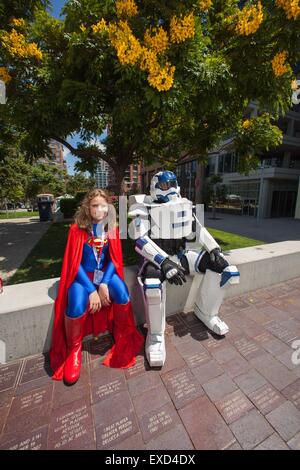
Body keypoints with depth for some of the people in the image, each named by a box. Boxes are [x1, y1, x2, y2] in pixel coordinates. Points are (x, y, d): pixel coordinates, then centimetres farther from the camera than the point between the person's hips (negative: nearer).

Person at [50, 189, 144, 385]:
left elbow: (114, 259, -2)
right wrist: (91, 290, -19)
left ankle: (123, 338, 6)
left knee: (123, 295, -26)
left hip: (105, 273, 2)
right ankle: (73, 350, 4)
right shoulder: (77, 229, -10)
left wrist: (104, 283, -16)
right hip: (82, 275, -1)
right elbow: (74, 263, -12)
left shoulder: (112, 228, -3)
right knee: (76, 307, -29)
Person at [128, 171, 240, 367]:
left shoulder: (184, 205, 10)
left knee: (225, 268, -7)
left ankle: (206, 312, 15)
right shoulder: (145, 208, -7)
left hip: (182, 255, 6)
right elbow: (140, 240, -19)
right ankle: (156, 334, -8)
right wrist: (165, 262, -31)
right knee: (152, 285, -39)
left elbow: (200, 230, 11)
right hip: (156, 258, -5)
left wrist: (215, 249, -5)